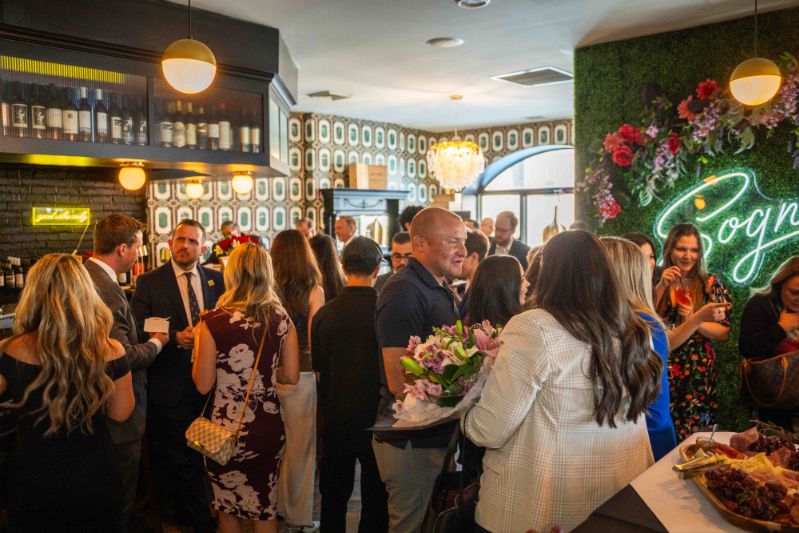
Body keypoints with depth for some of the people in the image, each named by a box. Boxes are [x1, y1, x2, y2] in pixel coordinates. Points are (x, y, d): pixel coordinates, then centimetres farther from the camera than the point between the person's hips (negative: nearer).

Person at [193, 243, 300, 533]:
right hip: (269, 427, 3)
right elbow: (291, 376, 1)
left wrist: (198, 343, 5)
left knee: (229, 509, 20)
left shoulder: (213, 322, -14)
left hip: (228, 430, -3)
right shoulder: (281, 319, -5)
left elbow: (203, 385, -9)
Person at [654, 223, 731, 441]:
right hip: (661, 371, 1)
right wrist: (661, 287, -11)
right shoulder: (658, 281, 5)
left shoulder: (711, 284, 1)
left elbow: (723, 332, -1)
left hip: (698, 374, -1)